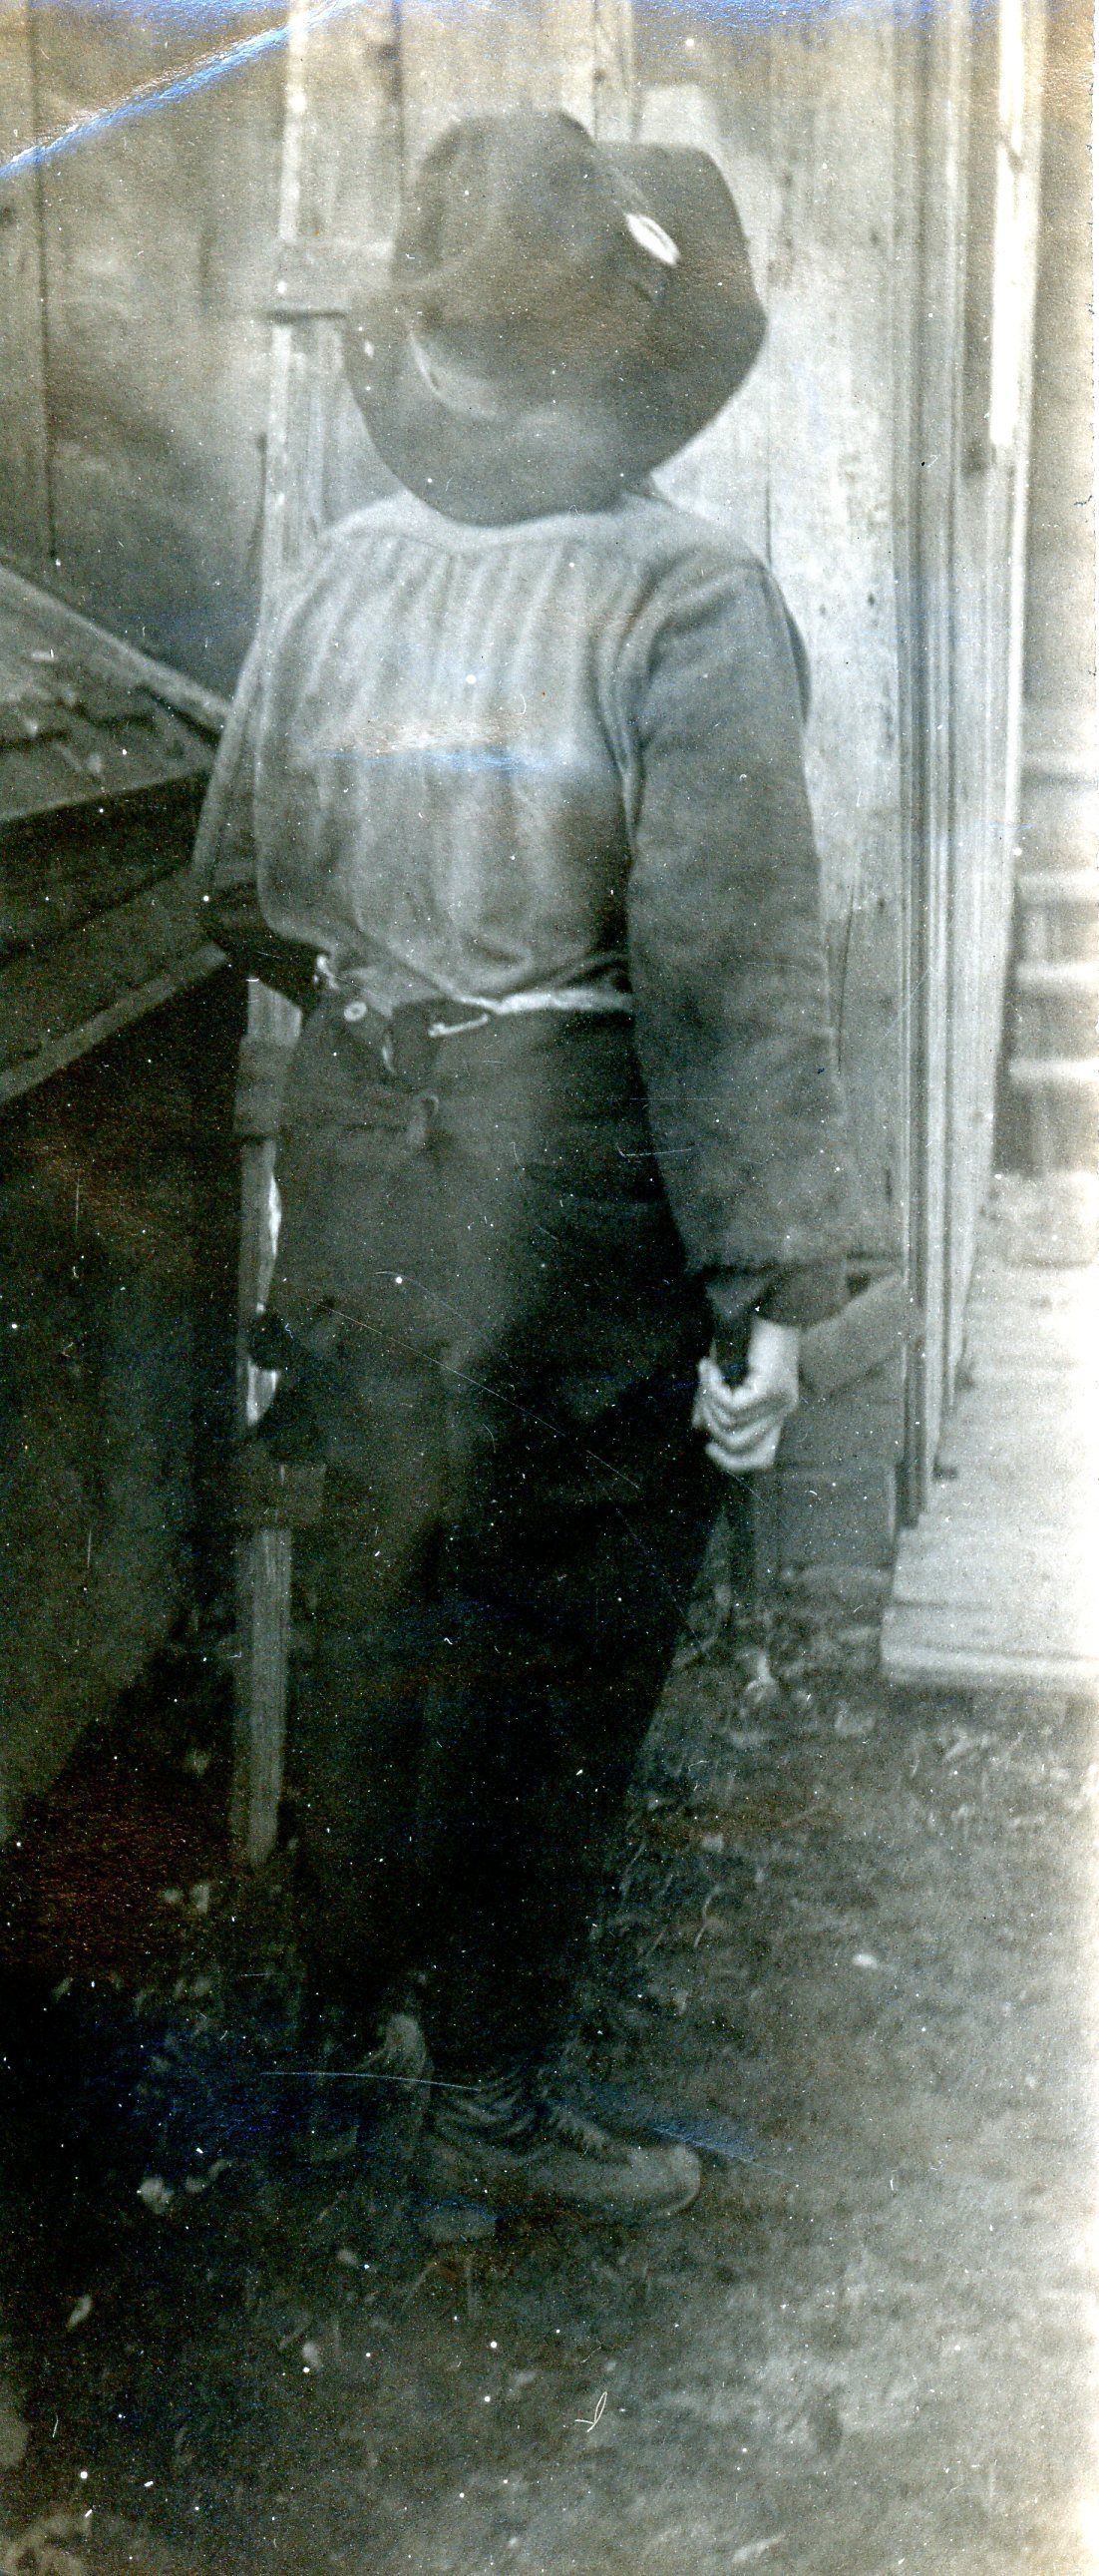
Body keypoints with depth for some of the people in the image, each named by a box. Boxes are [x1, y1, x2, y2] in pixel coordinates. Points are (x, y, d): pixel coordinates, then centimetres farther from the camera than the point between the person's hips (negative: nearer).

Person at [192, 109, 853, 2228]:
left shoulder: (336, 582, 1)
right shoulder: (689, 609, -17)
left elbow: (244, 892, 11)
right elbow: (732, 984, -20)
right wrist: (769, 1288, -14)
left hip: (369, 1200, 6)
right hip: (583, 1236, -5)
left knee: (376, 1595, 22)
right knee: (554, 1659, 8)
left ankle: (352, 1960, 43)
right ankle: (491, 2092, 20)